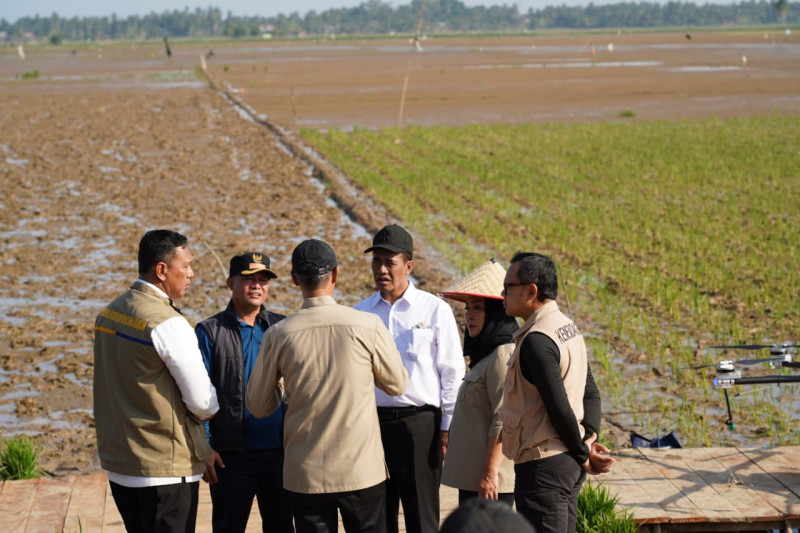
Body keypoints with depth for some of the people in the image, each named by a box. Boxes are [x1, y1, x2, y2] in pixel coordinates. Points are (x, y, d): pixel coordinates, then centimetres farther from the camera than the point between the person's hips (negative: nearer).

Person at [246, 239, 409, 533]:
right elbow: (397, 384, 6)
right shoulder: (368, 326, -9)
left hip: (304, 473, 1)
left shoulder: (278, 335, -6)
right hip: (361, 470, -1)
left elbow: (258, 406, 4)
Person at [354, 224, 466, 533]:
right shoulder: (360, 313, 8)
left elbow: (452, 374, 0)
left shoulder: (435, 310, 0)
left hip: (419, 423, -3)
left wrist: (447, 428, -4)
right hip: (371, 422, 3)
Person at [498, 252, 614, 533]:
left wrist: (583, 456, -9)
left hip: (544, 466, -10)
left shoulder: (536, 341, -20)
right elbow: (590, 391, 12)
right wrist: (589, 437, 1)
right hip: (568, 460, 10)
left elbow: (559, 408, -21)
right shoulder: (568, 327, 11)